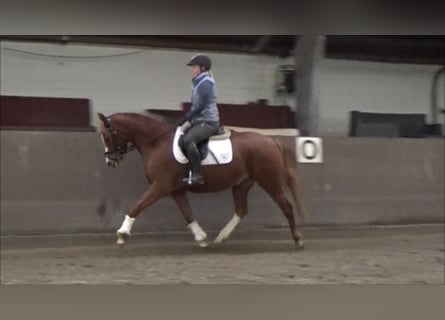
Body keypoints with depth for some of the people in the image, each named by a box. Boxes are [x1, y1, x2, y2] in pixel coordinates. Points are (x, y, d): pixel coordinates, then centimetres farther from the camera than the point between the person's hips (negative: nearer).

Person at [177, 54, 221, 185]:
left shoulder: (205, 83, -13)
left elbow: (200, 106, -20)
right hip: (200, 120, 11)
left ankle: (197, 175, -32)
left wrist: (186, 118, -16)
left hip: (208, 122, -11)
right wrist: (187, 118, 11)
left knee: (188, 140, -30)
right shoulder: (199, 83, 18)